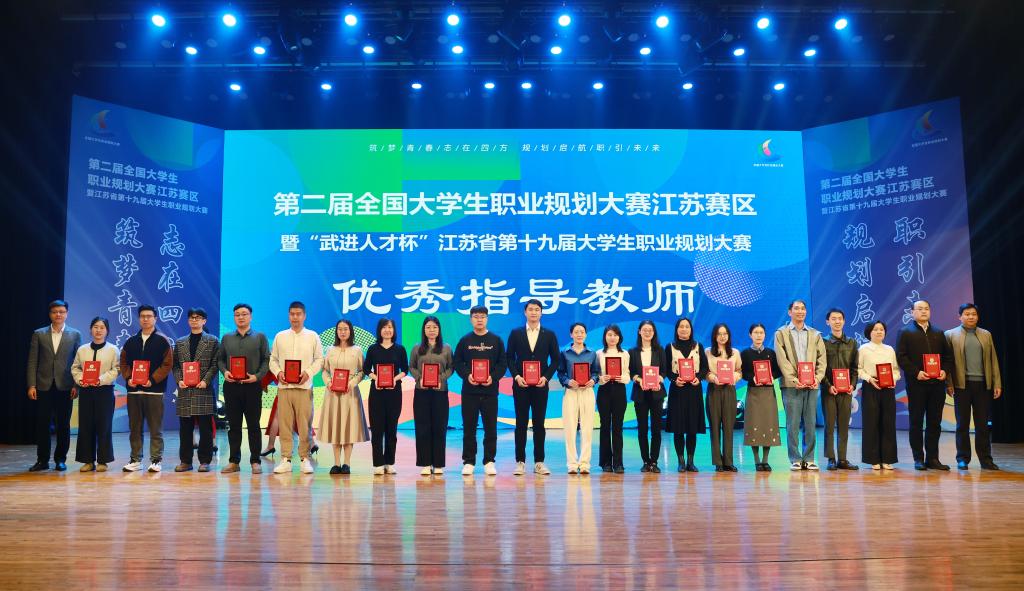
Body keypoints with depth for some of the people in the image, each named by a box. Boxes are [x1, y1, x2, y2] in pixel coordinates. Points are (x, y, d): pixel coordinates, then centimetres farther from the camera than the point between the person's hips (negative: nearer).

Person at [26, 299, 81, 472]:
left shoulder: (75, 335, 6)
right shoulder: (39, 334, 7)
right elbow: (32, 361, 4)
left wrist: (76, 385, -5)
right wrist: (31, 385, -4)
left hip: (65, 386, -1)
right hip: (43, 386, 1)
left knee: (63, 425, 4)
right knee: (42, 424, 4)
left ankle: (60, 459, 14)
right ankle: (42, 460, 13)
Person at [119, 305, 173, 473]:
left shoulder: (162, 340, 1)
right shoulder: (131, 341, 13)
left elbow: (167, 364, -5)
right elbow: (124, 362, 14)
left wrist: (152, 380, -14)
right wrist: (128, 378, -4)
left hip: (154, 390, -4)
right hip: (133, 390, 4)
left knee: (156, 428, -1)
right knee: (134, 428, 8)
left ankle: (156, 460, 5)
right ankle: (135, 460, 16)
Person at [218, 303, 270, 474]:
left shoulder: (260, 337, 6)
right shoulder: (226, 338, 14)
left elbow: (266, 360, 1)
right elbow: (220, 359, 14)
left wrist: (257, 376, -13)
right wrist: (225, 372, -6)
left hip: (252, 385, -2)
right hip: (231, 385, 3)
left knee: (253, 425, 1)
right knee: (233, 425, 6)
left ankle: (255, 461, 6)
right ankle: (233, 461, 13)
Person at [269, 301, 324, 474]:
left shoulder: (312, 336, 6)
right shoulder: (280, 336, 11)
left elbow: (319, 359, 5)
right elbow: (273, 359, 12)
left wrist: (308, 372, -10)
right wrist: (278, 372, -7)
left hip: (304, 386, -2)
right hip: (284, 386, 2)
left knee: (304, 424, -2)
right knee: (284, 423, 1)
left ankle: (305, 458, 6)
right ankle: (285, 459, 8)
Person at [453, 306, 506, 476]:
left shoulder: (496, 340, 7)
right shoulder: (464, 341, 7)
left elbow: (502, 364, 4)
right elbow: (457, 363, 6)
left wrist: (493, 377, -12)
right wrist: (467, 376, -11)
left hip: (490, 390, 0)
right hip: (469, 390, 0)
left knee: (491, 427, 2)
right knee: (469, 428, 3)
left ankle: (489, 462, 11)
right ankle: (468, 462, 10)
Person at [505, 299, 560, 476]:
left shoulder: (549, 334, 6)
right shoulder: (515, 333, 6)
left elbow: (555, 359, 5)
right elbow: (509, 358, 5)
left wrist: (546, 377, -8)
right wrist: (516, 376, -8)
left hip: (540, 385, 0)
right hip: (520, 385, 0)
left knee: (539, 423, 4)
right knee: (521, 423, 2)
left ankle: (539, 462, 9)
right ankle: (520, 462, 6)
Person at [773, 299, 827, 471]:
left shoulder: (815, 334, 16)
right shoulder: (781, 333, 7)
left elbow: (821, 358, 9)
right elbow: (782, 360, -3)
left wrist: (818, 377, -7)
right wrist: (793, 379, -13)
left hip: (812, 385, 3)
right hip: (791, 385, -3)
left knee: (810, 424, 3)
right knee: (793, 424, -2)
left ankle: (809, 459, 9)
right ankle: (795, 459, 3)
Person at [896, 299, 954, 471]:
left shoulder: (939, 333, 16)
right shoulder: (905, 332, 3)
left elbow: (948, 355, 13)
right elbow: (901, 357, -6)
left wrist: (945, 371, -5)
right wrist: (916, 372, -16)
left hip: (937, 383, 4)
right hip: (916, 384, -4)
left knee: (935, 422, 6)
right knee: (916, 422, 1)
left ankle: (932, 458, 13)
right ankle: (918, 459, 6)